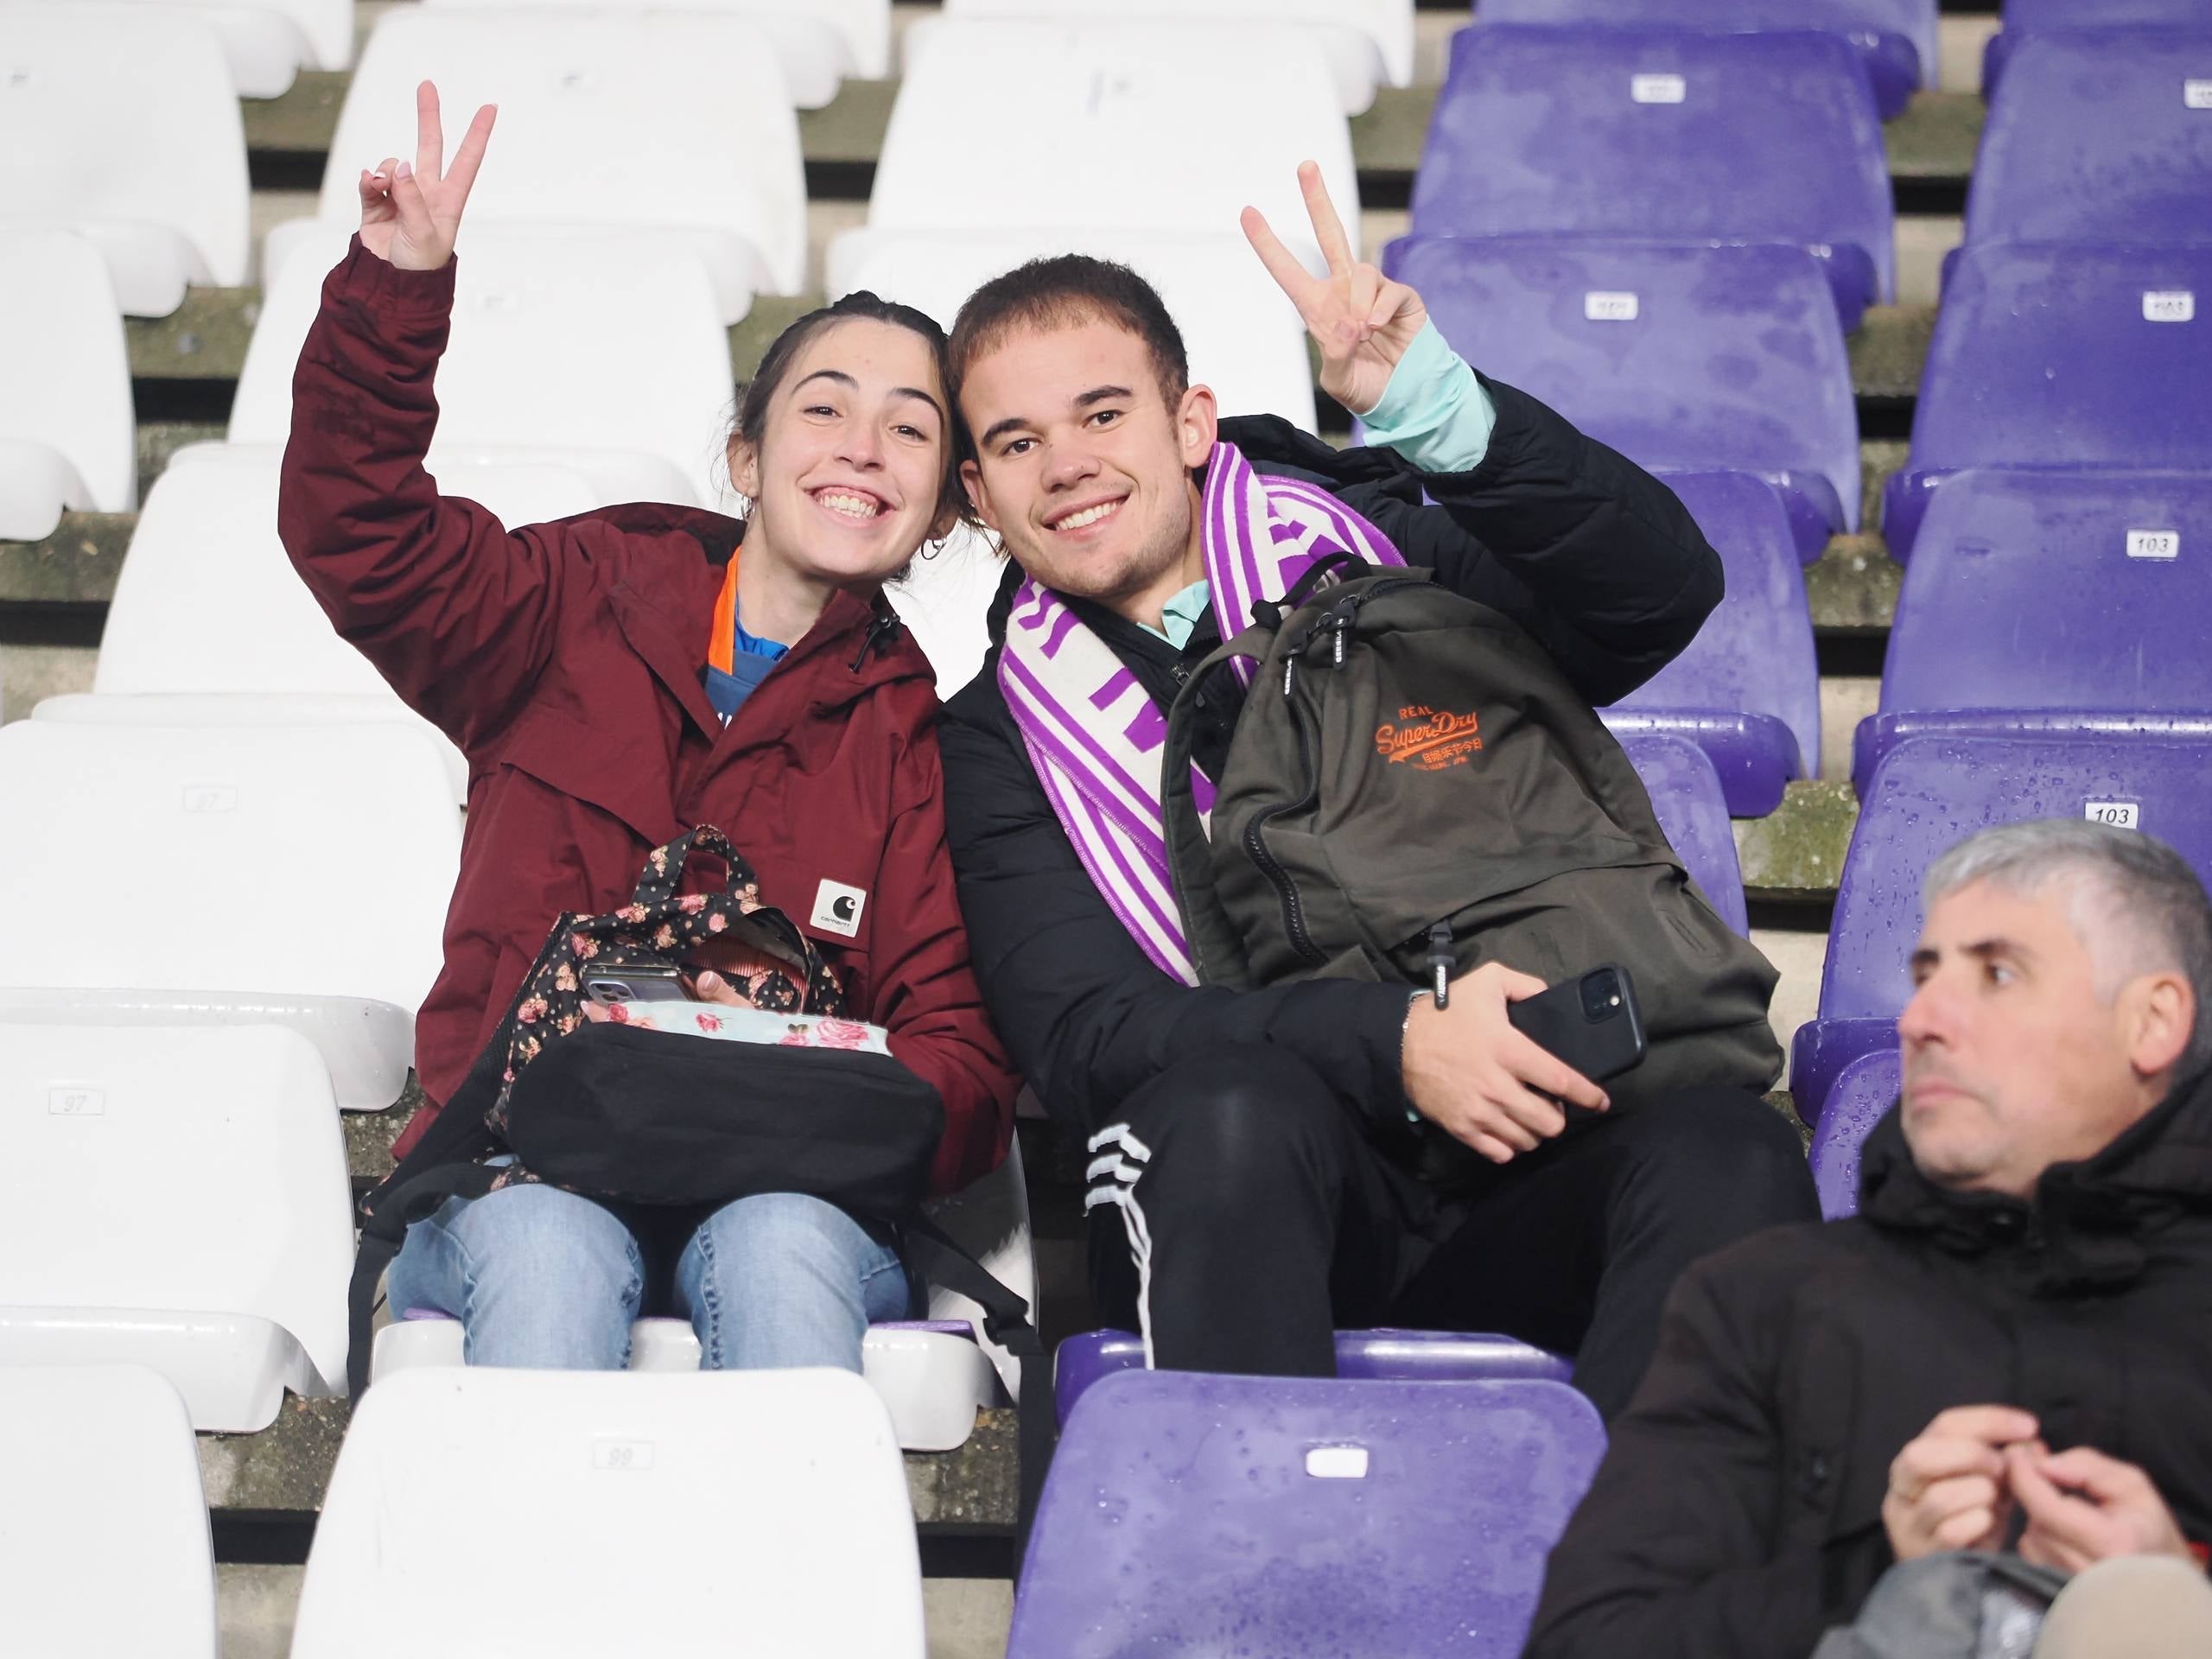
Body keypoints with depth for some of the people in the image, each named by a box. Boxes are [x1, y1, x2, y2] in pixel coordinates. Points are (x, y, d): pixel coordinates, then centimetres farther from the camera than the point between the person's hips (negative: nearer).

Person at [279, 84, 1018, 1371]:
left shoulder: (923, 737, 5)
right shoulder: (584, 611, 11)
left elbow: (966, 1069, -1)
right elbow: (357, 534, 2)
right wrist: (398, 289, -11)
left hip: (795, 1198, 0)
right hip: (518, 1179, 0)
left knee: (778, 1246, -35)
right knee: (547, 1250, -34)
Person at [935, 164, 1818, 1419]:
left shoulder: (1376, 550, 13)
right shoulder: (1000, 736, 12)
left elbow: (1666, 589, -4)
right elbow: (1081, 1033, -3)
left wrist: (1433, 404, -19)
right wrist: (1389, 1043, -18)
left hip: (1532, 1153, 1)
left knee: (1729, 1157, -30)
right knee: (1234, 1112, -34)